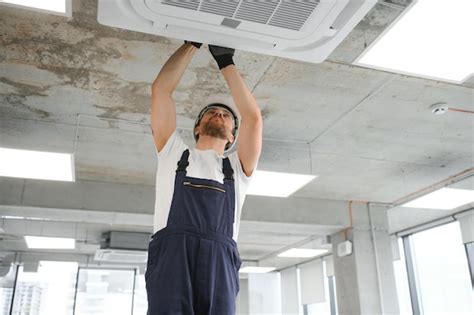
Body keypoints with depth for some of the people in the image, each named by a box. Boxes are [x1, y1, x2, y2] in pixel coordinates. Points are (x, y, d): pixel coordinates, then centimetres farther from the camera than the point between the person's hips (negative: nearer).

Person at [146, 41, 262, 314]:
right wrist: (192, 45, 27)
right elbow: (161, 89, 23)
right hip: (172, 251, -1)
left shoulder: (238, 167, 29)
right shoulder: (174, 152, 28)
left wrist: (226, 62, 22)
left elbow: (253, 116, 16)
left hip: (220, 257, 1)